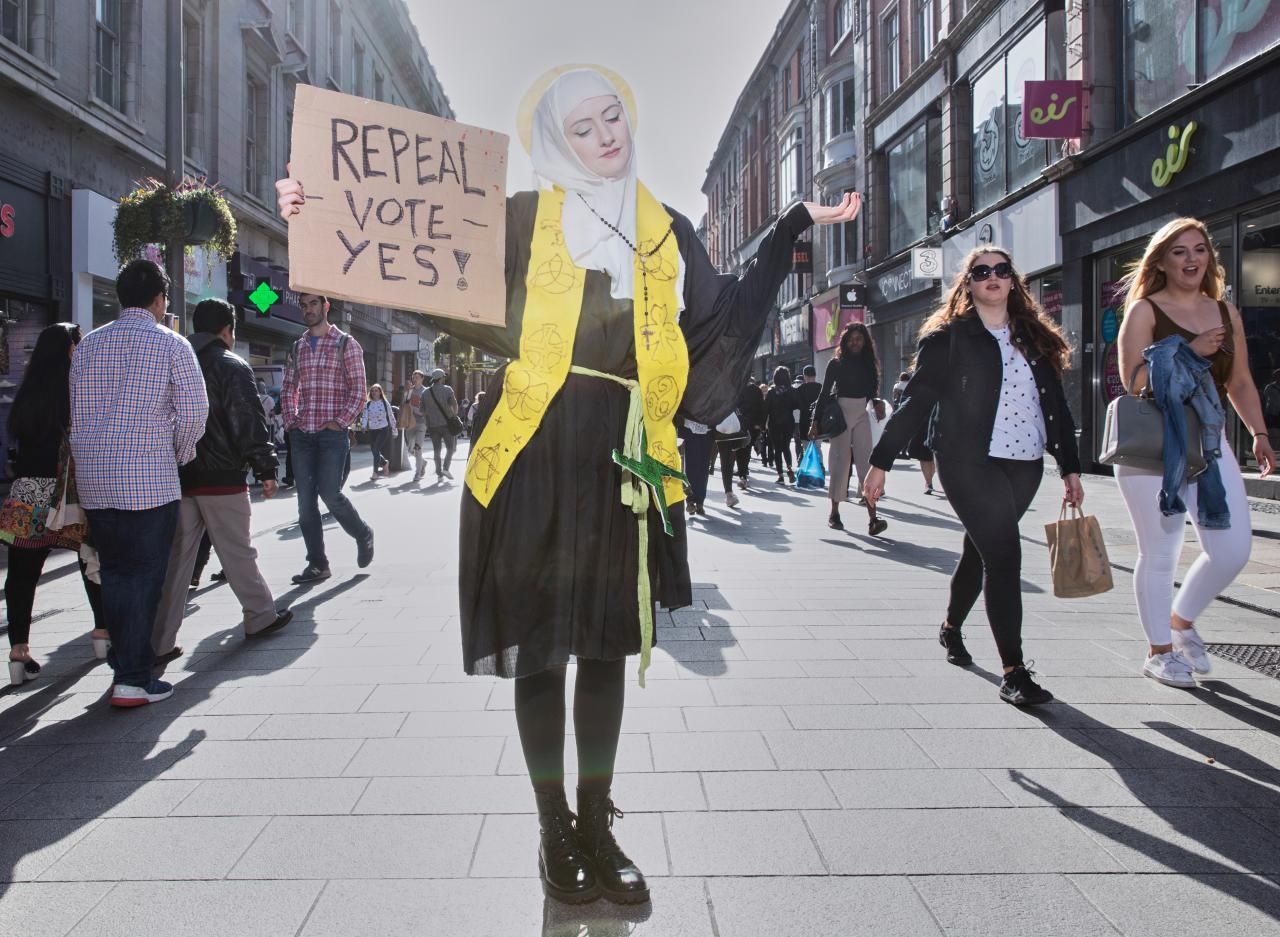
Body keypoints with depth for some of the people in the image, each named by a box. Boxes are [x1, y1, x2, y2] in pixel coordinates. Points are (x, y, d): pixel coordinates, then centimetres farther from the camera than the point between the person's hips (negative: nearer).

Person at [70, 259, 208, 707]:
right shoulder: (171, 344, -5)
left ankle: (122, 664, 21)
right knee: (144, 576, 0)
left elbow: (77, 414, 11)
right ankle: (133, 681, 1)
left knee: (113, 573, 14)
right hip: (150, 479, -5)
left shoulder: (88, 344, 10)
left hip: (94, 479, 5)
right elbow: (194, 413, -8)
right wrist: (181, 455, 8)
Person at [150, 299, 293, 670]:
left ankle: (159, 643, 4)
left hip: (178, 476, 6)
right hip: (221, 477, -5)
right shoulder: (232, 366, -7)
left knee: (176, 557, 6)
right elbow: (251, 422, -13)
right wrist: (266, 469, -9)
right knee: (237, 551, 6)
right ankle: (261, 617, 20)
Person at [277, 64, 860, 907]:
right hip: (536, 454, -2)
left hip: (623, 461, 3)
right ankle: (554, 830, 20)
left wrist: (794, 228, 13)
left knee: (607, 644, 9)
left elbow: (723, 325, 8)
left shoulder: (668, 233, 14)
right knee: (537, 645, 3)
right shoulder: (521, 219, 5)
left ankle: (597, 826, 23)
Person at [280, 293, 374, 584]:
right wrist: (291, 421, 6)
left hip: (332, 433, -5)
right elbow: (288, 390, 20)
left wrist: (340, 422, -12)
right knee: (305, 501, 2)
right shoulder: (297, 348, 15)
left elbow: (358, 390, -4)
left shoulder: (346, 344, 0)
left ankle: (362, 533, 18)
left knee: (329, 494, -11)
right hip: (301, 435, 5)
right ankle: (317, 564, 10)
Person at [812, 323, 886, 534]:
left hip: (862, 416, 2)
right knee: (840, 462, 0)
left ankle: (872, 518, -15)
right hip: (840, 415, -2)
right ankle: (834, 513, 12)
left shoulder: (869, 364, 9)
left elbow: (872, 392, 15)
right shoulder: (836, 364, 0)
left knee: (866, 462, -7)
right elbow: (825, 393, 0)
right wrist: (816, 421, -3)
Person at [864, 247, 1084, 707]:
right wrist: (880, 461, -7)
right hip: (971, 462, -5)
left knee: (981, 551, 16)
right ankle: (1014, 672, -8)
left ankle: (951, 628, 40)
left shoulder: (1037, 338, 14)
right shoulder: (948, 338, -1)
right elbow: (914, 402, -4)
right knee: (1004, 556, -13)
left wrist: (1070, 468, 13)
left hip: (1025, 463, 5)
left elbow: (1056, 404, 16)